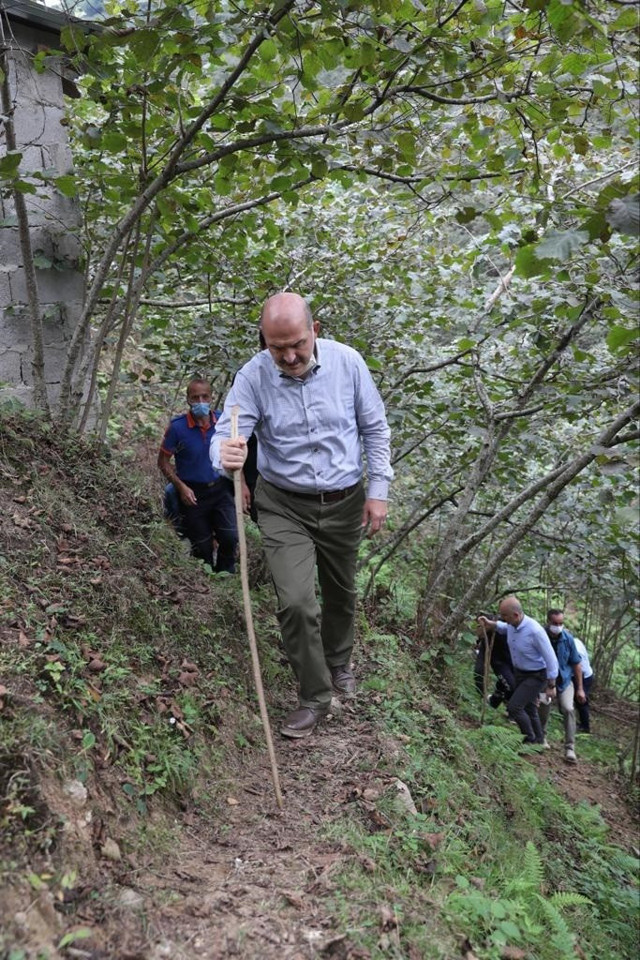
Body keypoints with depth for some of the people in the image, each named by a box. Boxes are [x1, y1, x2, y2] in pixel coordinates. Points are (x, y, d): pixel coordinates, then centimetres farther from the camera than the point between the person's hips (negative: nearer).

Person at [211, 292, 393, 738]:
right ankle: (315, 695, 12)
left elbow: (375, 429, -2)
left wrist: (378, 491, -4)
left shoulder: (347, 362, -11)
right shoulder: (253, 377, -16)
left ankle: (339, 663, 49)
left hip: (345, 502, 2)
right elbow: (225, 435, -21)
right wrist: (227, 455, -46)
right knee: (296, 604, -13)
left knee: (341, 593, 19)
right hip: (285, 506, -2)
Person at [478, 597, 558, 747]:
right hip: (519, 672, 8)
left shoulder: (535, 631, -33)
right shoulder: (512, 625, -11)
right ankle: (539, 741, 40)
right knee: (528, 709, 19)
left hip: (536, 676, -8)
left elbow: (550, 657, -23)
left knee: (513, 707, -13)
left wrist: (551, 685, -16)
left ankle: (531, 740, 10)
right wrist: (490, 624, 0)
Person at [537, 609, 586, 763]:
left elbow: (576, 664, -2)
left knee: (568, 709, -13)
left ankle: (570, 748, -3)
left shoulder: (567, 638, -13)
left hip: (564, 679, 1)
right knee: (543, 702, -18)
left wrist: (580, 688, 1)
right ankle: (541, 736, 9)